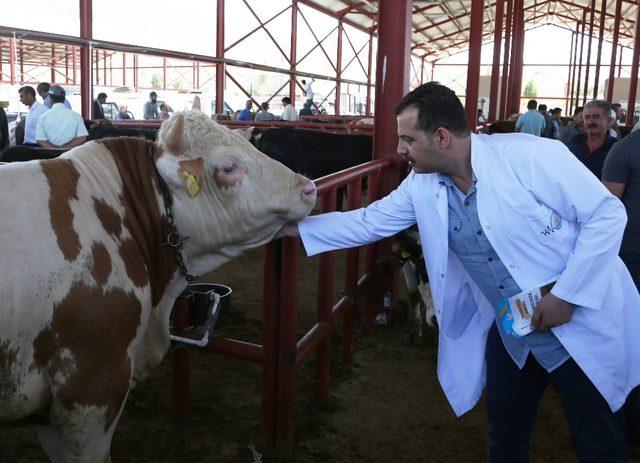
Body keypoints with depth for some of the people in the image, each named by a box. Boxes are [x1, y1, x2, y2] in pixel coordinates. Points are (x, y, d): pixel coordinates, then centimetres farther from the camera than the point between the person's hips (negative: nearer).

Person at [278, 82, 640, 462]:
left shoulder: (530, 156, -22)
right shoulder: (421, 186, -4)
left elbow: (608, 214, -18)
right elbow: (367, 223, 5)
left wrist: (567, 293, -21)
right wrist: (292, 227, 3)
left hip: (584, 323, -5)